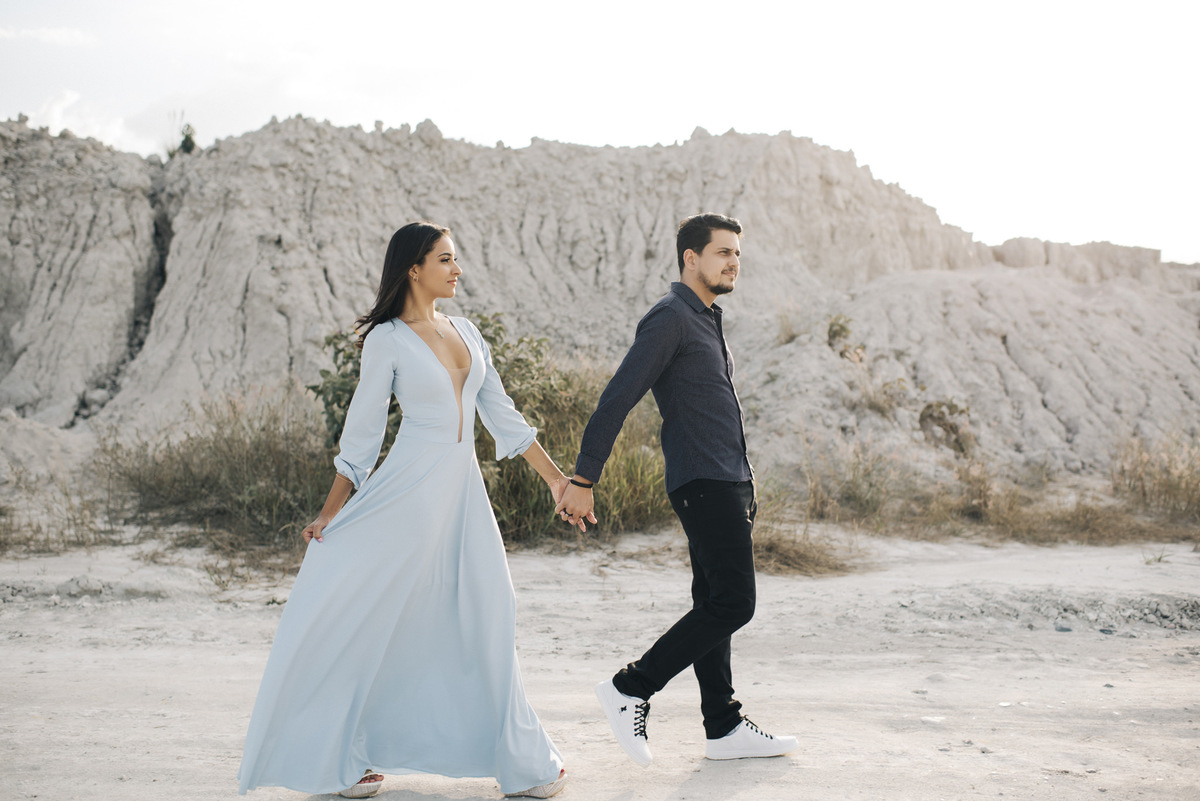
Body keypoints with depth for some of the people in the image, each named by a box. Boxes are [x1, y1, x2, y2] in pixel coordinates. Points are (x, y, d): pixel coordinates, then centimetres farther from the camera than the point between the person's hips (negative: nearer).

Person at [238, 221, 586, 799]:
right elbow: (361, 432, -2)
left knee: (483, 621, 9)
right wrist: (329, 514, -2)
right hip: (410, 490, -6)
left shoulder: (466, 332, 12)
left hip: (464, 492, 6)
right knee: (364, 619, -3)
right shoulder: (387, 340, -4)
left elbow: (501, 414, 15)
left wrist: (556, 479, 14)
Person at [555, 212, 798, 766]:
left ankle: (724, 729, 17)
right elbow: (617, 398, -17)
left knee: (716, 605, 11)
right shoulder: (669, 317, -11)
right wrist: (582, 480, -21)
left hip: (726, 483, 10)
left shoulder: (706, 320, 20)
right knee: (733, 604, -11)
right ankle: (630, 690, -4)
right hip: (705, 485, -10)